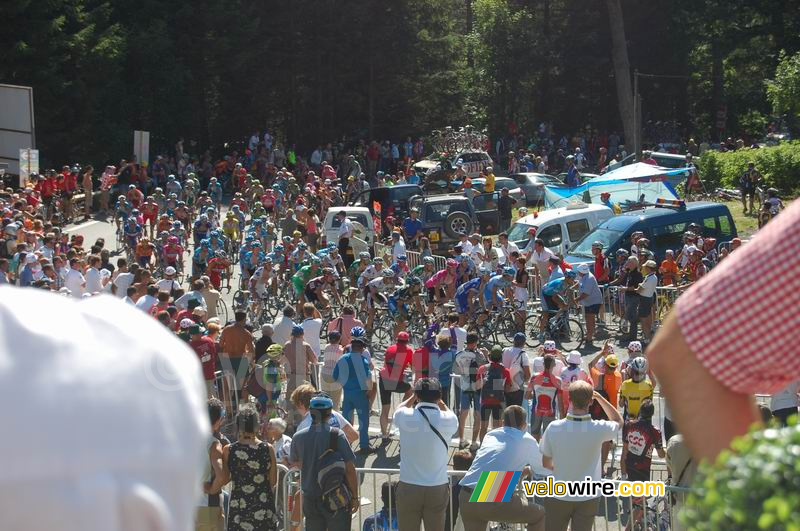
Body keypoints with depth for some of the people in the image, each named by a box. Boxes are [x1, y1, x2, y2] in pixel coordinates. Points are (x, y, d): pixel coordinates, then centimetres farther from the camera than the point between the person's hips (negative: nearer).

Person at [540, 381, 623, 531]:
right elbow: (619, 421, 8)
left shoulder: (554, 427, -16)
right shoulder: (598, 429, -17)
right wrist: (599, 397, 5)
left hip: (558, 496, 0)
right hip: (587, 498, 0)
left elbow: (546, 463, -2)